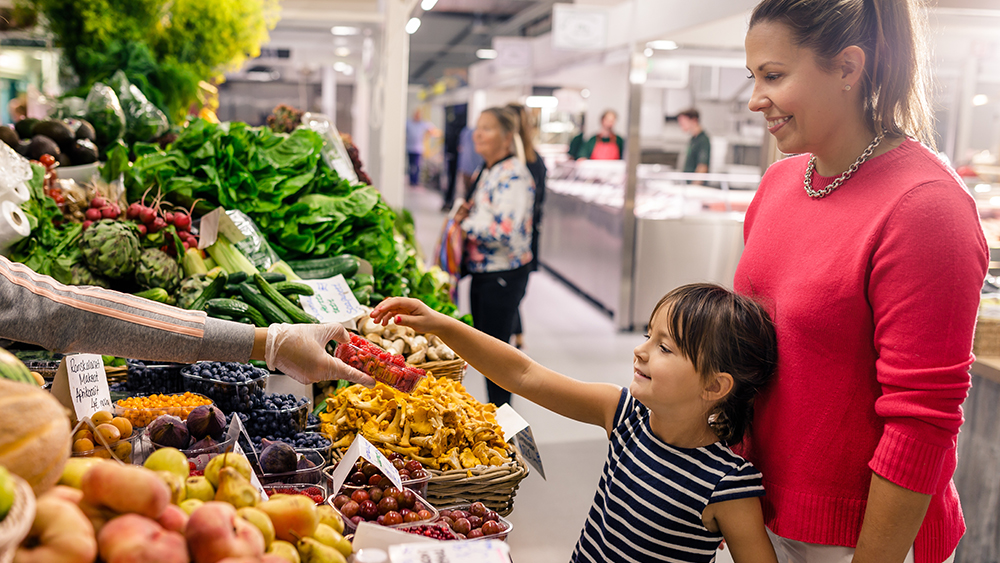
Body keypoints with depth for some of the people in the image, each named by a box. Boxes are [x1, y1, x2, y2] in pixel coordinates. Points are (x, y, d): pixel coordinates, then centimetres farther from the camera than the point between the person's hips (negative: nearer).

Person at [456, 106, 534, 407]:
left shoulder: (513, 175, -19)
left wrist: (466, 219, -15)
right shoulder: (485, 173, 11)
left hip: (504, 276, -10)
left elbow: (506, 231, -27)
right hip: (482, 272, 10)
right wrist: (464, 211, 5)